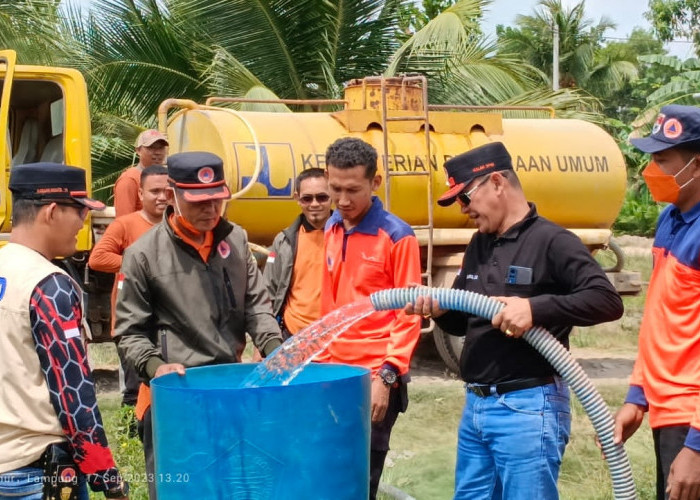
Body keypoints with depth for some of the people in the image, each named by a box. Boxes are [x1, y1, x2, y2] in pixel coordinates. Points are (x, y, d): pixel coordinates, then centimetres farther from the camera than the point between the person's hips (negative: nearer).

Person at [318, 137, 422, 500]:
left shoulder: (397, 237, -10)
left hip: (375, 377, -5)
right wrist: (322, 359, 12)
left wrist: (387, 376, -18)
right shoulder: (331, 229, 9)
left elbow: (408, 315, -11)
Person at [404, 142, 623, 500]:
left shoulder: (550, 241, -11)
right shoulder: (479, 246, 13)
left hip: (528, 407, -8)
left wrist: (535, 308, -28)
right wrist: (438, 308, -2)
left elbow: (607, 301, -19)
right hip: (476, 406, 8)